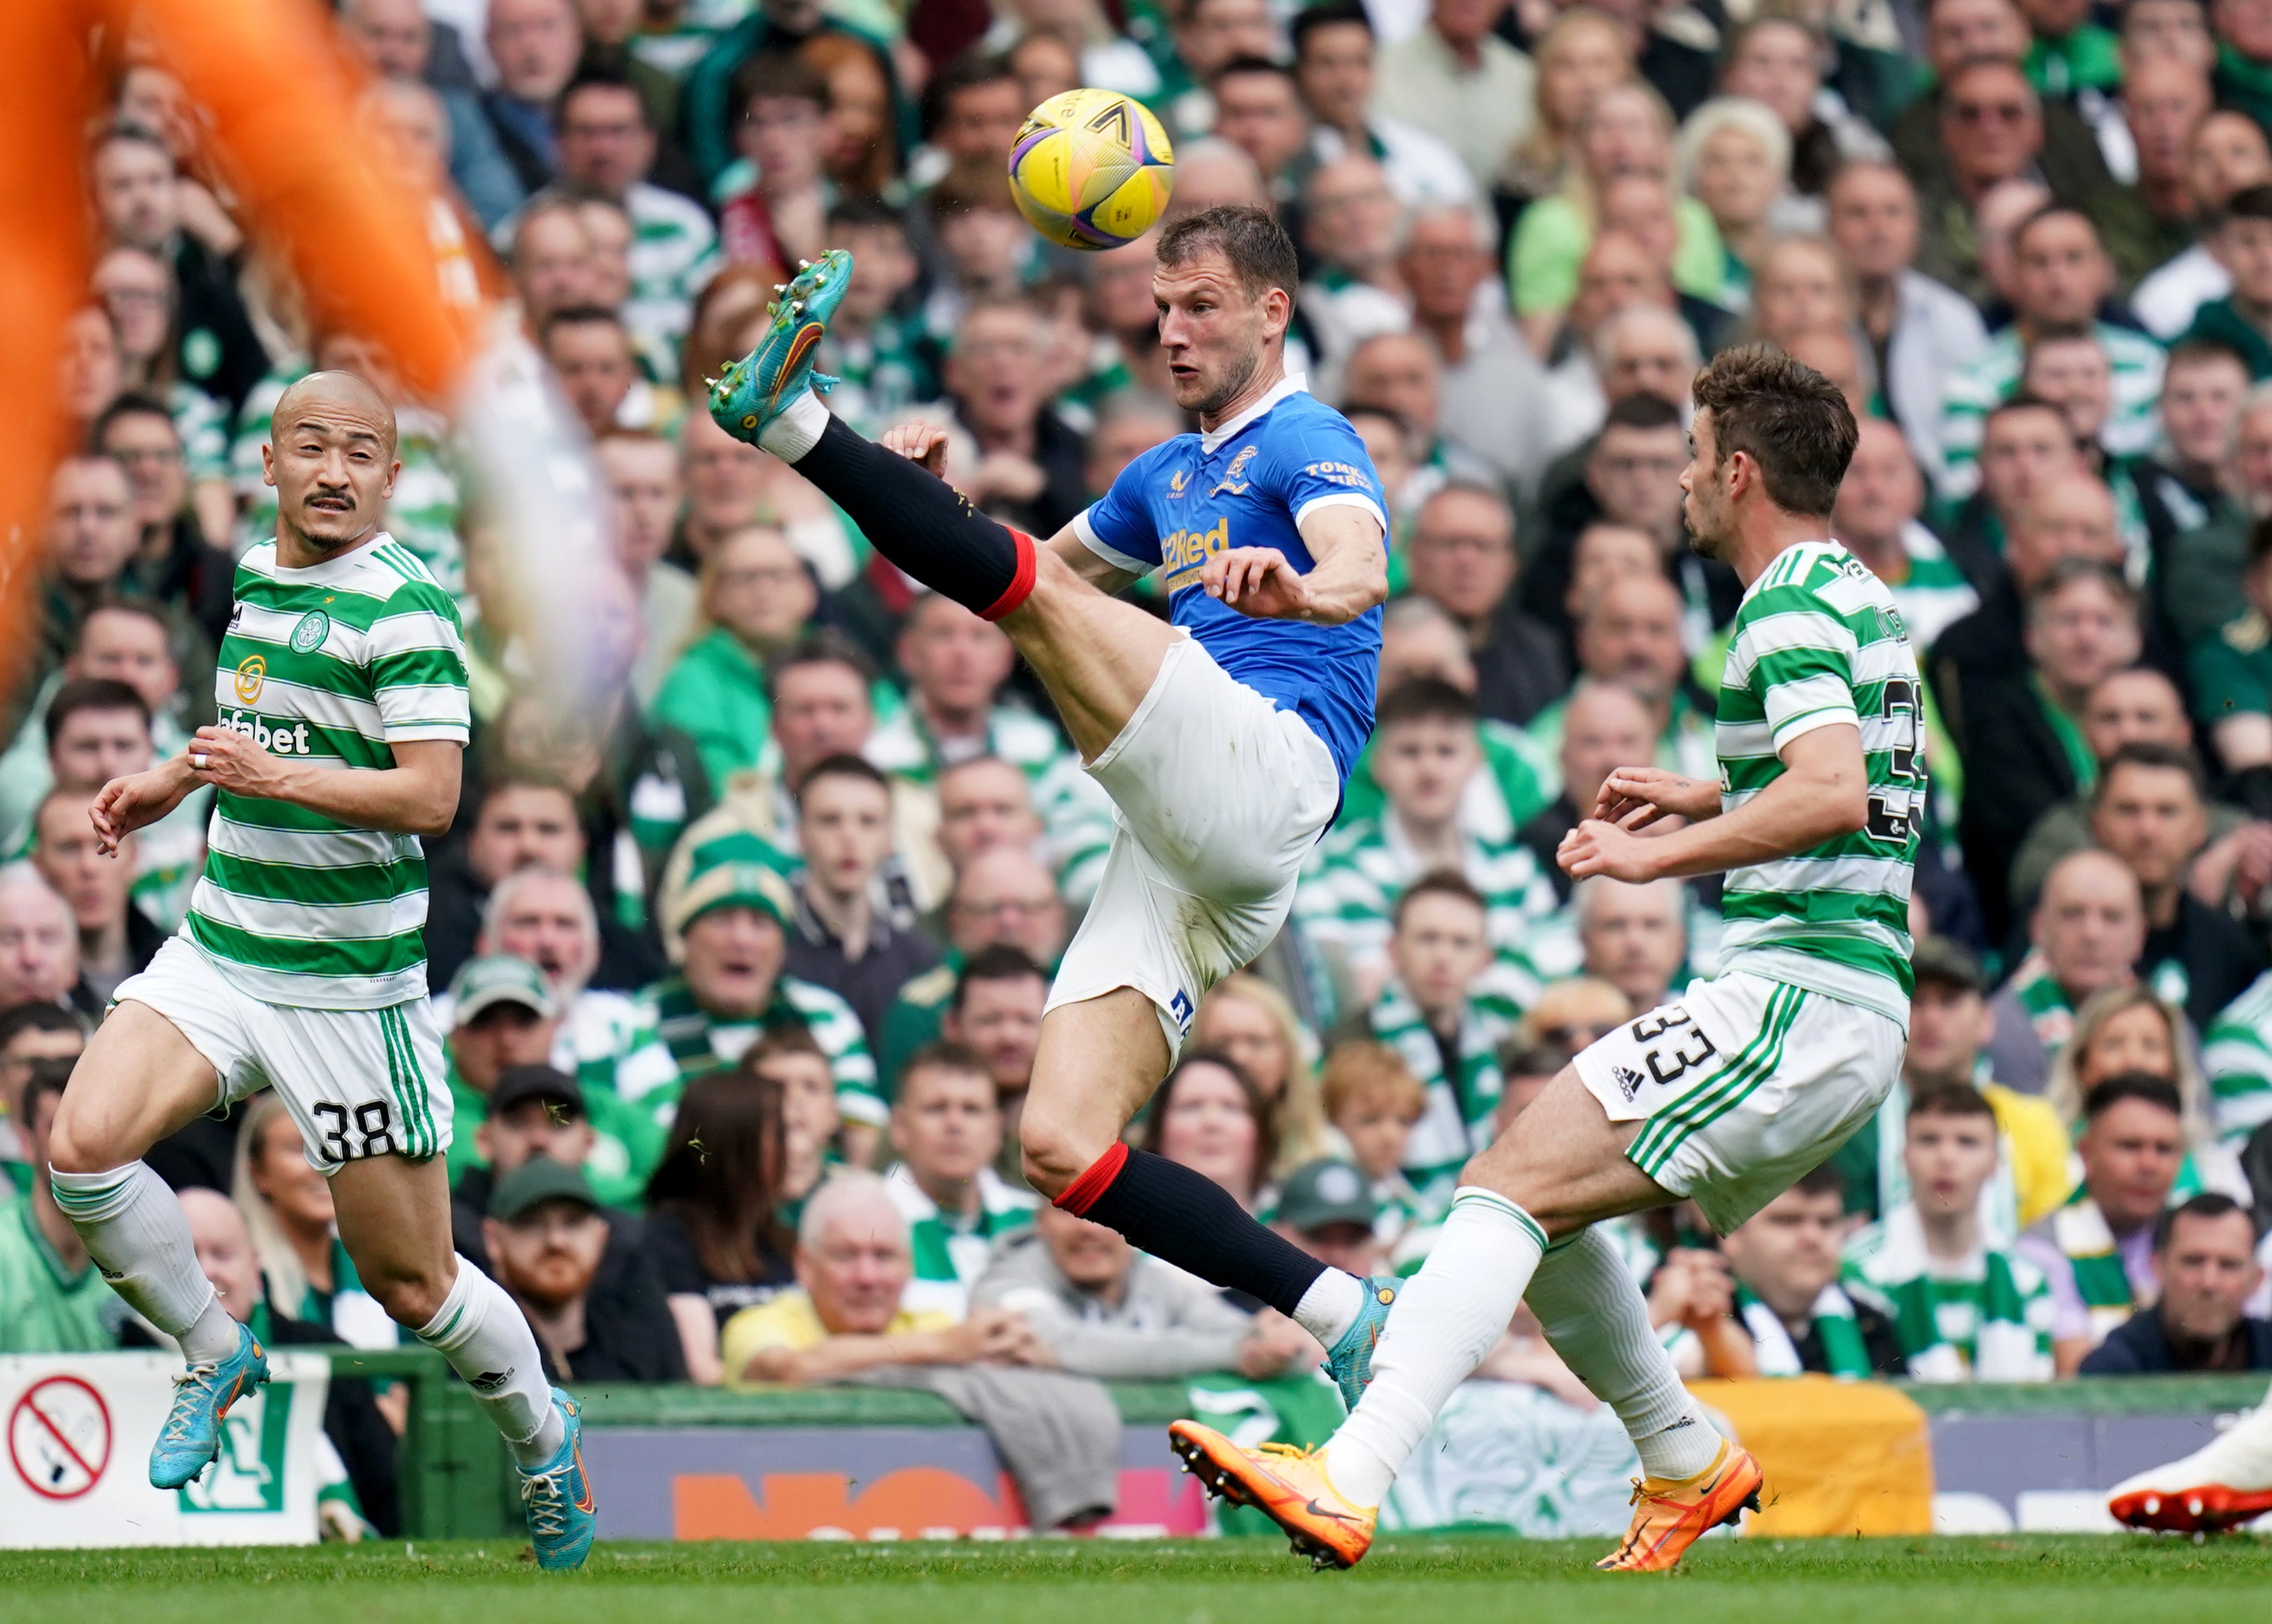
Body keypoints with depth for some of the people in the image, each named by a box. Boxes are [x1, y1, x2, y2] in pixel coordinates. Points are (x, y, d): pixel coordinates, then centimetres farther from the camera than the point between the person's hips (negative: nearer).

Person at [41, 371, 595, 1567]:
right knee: (84, 1148, -18)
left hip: (349, 983, -6)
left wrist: (275, 775, -30)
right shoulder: (256, 573, 10)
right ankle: (215, 1355, 6)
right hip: (219, 950, 6)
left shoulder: (403, 606, -13)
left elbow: (429, 797, -21)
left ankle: (541, 1436, 31)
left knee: (410, 1284, 2)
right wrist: (169, 782, 20)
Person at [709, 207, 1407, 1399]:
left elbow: (1360, 566, -19)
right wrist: (936, 504, 23)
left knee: (1038, 597, -26)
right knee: (1061, 1149, -7)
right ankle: (1345, 1318, -6)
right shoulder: (1171, 473, 30)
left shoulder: (1308, 443, 3)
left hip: (1267, 771, -8)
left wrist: (1296, 585, -44)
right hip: (1180, 851, 8)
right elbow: (1063, 557, 45)